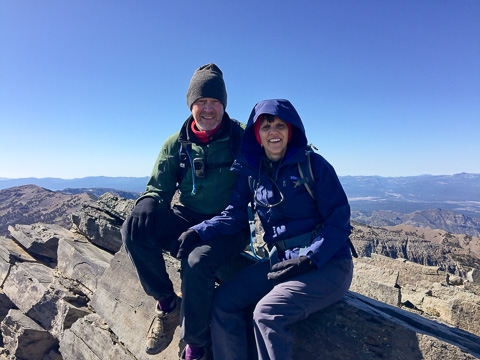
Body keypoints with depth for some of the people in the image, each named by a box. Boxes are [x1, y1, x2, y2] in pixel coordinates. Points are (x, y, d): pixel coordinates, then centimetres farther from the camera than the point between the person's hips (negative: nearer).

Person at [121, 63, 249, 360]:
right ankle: (168, 303, 0)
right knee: (133, 229, -22)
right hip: (187, 219, 4)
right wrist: (147, 205, -15)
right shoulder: (177, 144, 6)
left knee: (197, 262, -33)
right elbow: (159, 187, 7)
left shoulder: (242, 137, -3)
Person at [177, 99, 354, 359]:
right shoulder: (250, 171, 5)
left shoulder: (312, 164, -9)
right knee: (223, 301, -8)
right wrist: (200, 231, -12)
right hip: (282, 261, 5)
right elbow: (234, 214, 5)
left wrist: (308, 260, -19)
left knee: (267, 313, -25)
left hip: (328, 263, -5)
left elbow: (339, 219, -9)